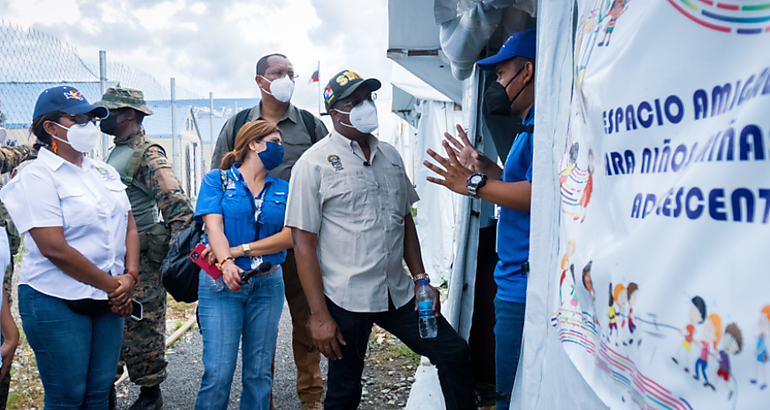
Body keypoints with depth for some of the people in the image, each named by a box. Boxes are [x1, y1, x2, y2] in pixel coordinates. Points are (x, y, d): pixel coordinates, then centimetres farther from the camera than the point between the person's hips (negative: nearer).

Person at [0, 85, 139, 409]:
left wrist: (129, 277, -5)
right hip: (58, 303, -6)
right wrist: (112, 285, -13)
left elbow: (129, 228, 12)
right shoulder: (37, 176, -10)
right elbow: (54, 249, -18)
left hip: (108, 299, 6)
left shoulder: (105, 172, 12)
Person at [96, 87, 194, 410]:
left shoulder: (147, 156, -14)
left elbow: (179, 207, -22)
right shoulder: (115, 152, 16)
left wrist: (171, 257, -22)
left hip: (140, 262, -8)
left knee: (141, 327, 1)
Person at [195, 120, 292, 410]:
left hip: (267, 284, 3)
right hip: (221, 284, -3)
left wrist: (240, 250, -12)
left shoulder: (283, 189, 13)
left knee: (259, 372, 6)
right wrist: (226, 262, -26)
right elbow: (214, 226, -8)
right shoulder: (217, 179, 6)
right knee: (218, 372, -7)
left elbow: (289, 236, -1)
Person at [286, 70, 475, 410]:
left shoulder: (390, 156, 11)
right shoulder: (314, 163, -8)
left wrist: (420, 279, 9)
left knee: (455, 355, 7)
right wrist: (319, 315, -14)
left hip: (398, 293, 5)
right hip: (344, 301, -5)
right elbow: (303, 243, -11)